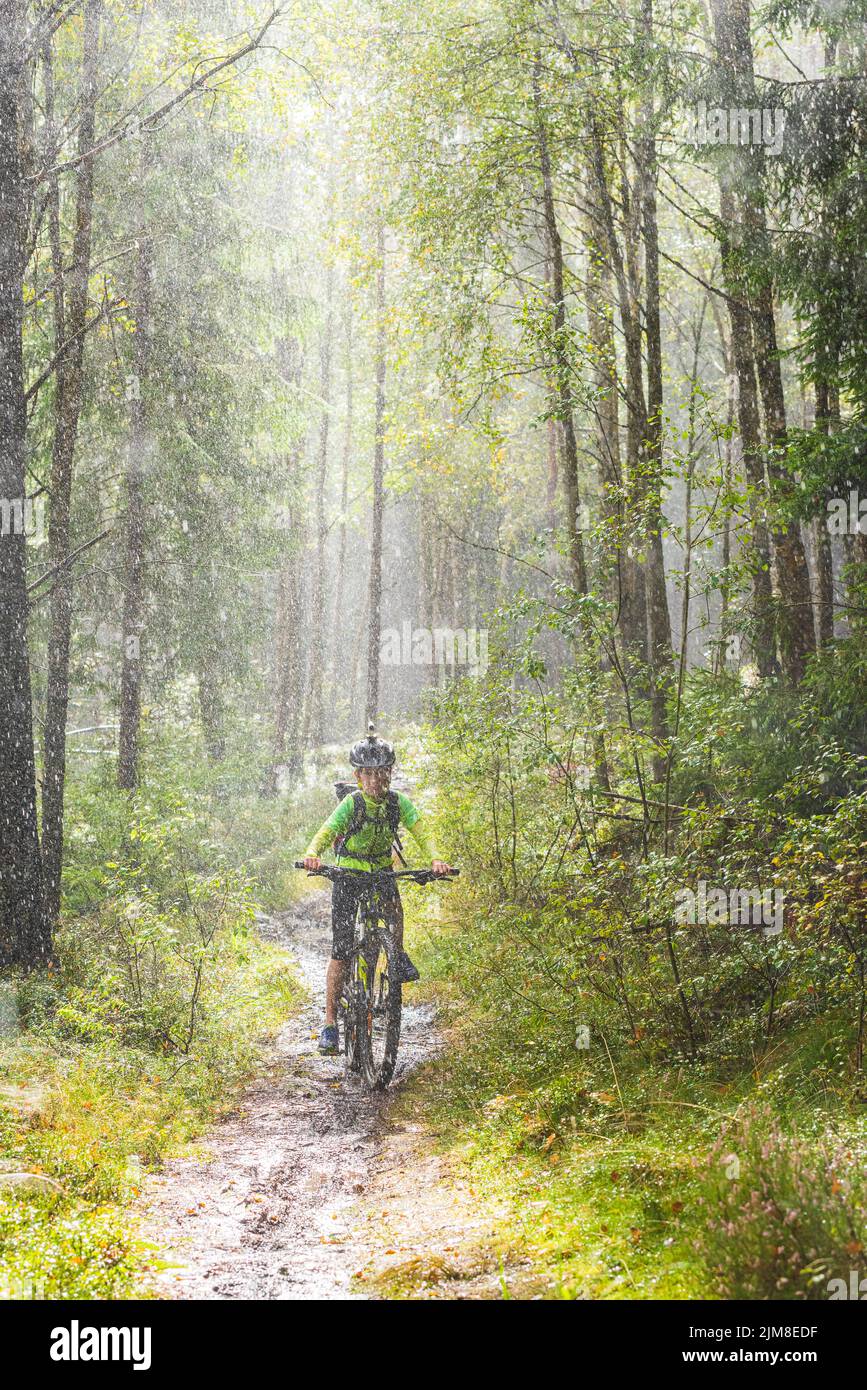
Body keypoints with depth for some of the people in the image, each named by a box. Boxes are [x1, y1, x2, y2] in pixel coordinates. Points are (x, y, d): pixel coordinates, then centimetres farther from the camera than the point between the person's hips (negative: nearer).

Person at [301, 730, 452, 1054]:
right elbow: (325, 833, -31)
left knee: (393, 903, -35)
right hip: (348, 872, -2)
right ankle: (330, 1023, 1)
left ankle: (399, 956, -9)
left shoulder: (399, 802, -11)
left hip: (381, 870, 2)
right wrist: (312, 854, -53)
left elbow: (421, 831, -22)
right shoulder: (352, 803, -18)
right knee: (340, 951, -6)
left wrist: (435, 859, -43)